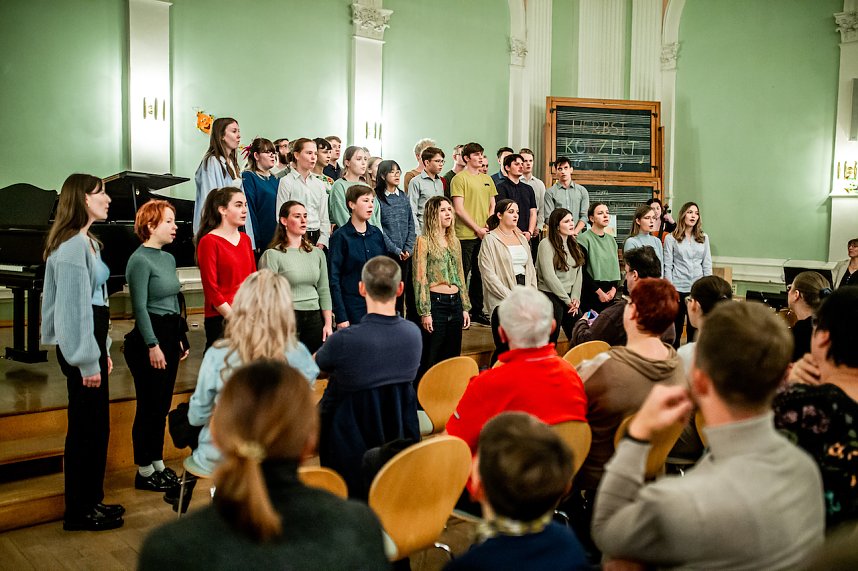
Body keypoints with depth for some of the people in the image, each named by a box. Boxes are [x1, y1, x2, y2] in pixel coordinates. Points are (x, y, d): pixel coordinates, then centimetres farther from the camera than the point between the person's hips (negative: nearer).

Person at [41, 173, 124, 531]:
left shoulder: (88, 242, 15)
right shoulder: (73, 245, -16)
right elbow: (74, 307, -20)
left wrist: (102, 351, 19)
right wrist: (87, 361, -19)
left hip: (92, 338, 10)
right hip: (80, 344, -10)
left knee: (96, 425, 15)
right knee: (87, 427, -1)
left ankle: (92, 501, 27)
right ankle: (79, 513, 12)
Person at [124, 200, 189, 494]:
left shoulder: (168, 258, 12)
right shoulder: (140, 260, -13)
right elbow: (140, 307, -16)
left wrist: (181, 338, 16)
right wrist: (152, 345, -18)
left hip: (170, 335, 8)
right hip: (150, 339, -8)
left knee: (162, 406, 14)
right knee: (149, 406, 0)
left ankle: (158, 464, 25)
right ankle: (144, 472, 12)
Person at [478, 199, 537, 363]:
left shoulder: (522, 238, 18)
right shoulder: (490, 239, -2)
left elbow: (530, 268, 18)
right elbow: (489, 274, -10)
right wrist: (510, 297, -13)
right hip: (502, 300, -6)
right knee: (504, 348, -8)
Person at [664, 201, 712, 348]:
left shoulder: (704, 238, 11)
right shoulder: (671, 238, 1)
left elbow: (707, 264, 9)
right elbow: (668, 266, -2)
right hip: (678, 289, -3)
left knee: (695, 328, 6)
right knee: (676, 326, 3)